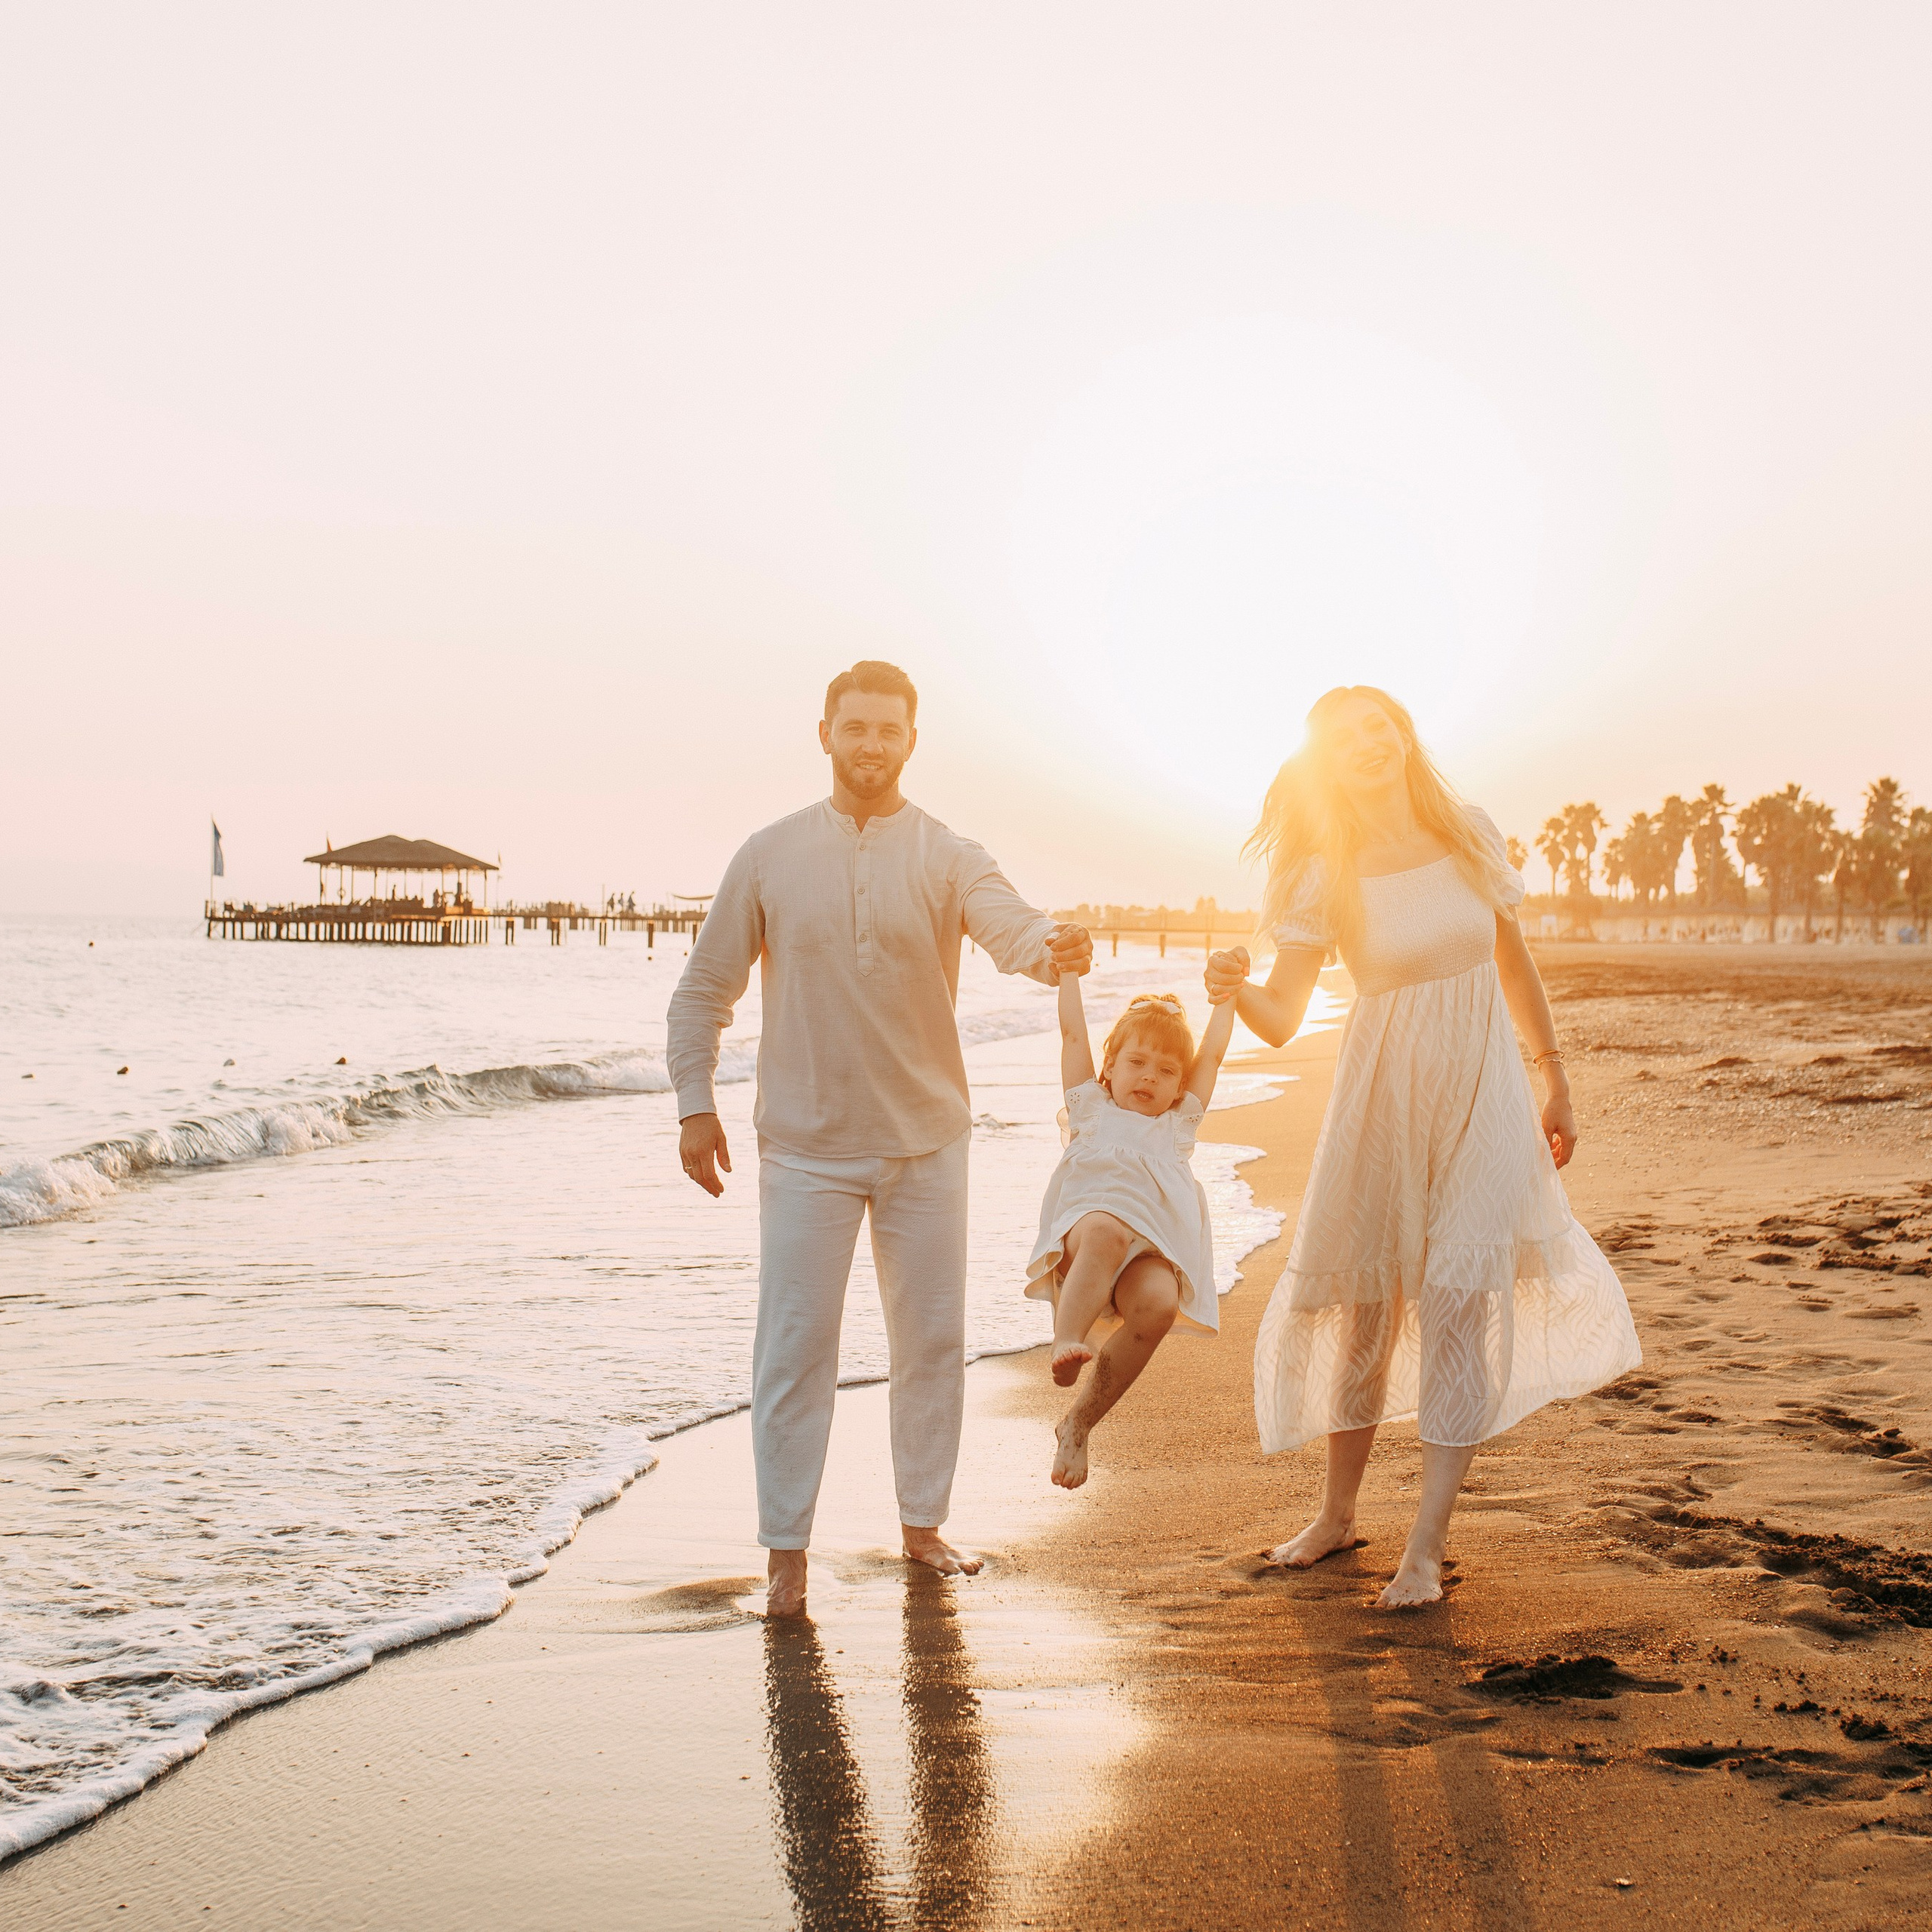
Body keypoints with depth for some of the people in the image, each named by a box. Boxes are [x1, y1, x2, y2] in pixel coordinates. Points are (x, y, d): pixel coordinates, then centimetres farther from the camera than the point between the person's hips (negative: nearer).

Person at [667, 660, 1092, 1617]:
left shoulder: (946, 858, -1)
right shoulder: (769, 857, 1)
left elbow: (1009, 925, -22)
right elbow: (704, 989, 6)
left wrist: (1053, 948, -45)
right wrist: (694, 1105, -2)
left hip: (925, 1141, 1)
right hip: (806, 1144, -1)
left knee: (933, 1338, 9)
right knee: (794, 1345, -2)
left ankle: (922, 1522, 25)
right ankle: (786, 1548, 6)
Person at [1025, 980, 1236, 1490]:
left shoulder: (1178, 1125, 35)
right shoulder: (1092, 1109, 30)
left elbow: (1213, 1053, 34)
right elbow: (1073, 1033, 25)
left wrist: (1226, 997, 34)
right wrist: (1070, 970, 24)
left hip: (1151, 1250, 2)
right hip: (1086, 1222, -2)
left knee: (1158, 1304, -33)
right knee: (1106, 1231, -40)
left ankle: (1078, 1424, -23)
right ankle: (1066, 1341, -57)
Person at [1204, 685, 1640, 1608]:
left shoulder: (1469, 833, 0)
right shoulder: (1325, 876, -6)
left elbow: (1512, 960, 11)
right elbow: (1281, 1020, -13)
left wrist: (1555, 1080, 14)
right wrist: (1236, 990, -36)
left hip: (1480, 1093, 0)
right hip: (1382, 1097, 0)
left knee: (1460, 1302, -8)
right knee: (1364, 1300, 8)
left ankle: (1426, 1548, -4)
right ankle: (1338, 1512, 27)